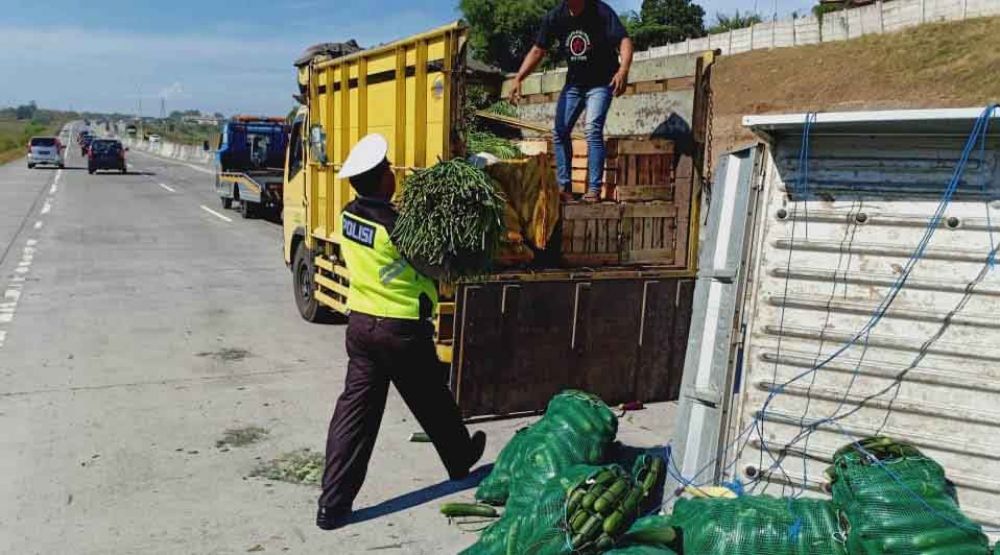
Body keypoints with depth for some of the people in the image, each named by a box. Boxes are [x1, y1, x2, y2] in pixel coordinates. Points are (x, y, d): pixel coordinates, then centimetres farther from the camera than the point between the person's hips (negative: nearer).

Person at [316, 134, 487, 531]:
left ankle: (333, 504, 4)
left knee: (355, 408, 6)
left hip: (360, 323, 6)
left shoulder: (349, 216, 0)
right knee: (434, 403, 17)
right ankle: (460, 460, 42)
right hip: (402, 329, -6)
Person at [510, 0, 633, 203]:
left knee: (593, 130, -19)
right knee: (560, 132, 0)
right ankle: (564, 187, 8)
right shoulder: (555, 17, -6)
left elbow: (624, 41, -29)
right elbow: (537, 51, -5)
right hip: (573, 83, 5)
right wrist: (518, 79, -18)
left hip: (601, 82, -5)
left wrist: (623, 70, -49)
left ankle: (594, 189, -16)